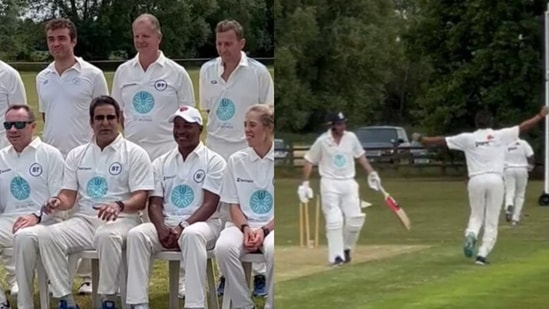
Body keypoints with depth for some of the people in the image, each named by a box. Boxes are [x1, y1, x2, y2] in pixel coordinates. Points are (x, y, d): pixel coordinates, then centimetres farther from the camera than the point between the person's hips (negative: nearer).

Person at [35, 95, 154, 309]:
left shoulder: (135, 154, 4)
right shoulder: (77, 155, 17)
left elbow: (140, 199, -5)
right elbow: (69, 196, 14)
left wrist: (119, 206, -28)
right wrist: (58, 202, -12)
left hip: (120, 219, -4)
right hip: (83, 219, 4)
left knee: (107, 235, -40)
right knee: (48, 236, -25)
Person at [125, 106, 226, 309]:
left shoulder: (214, 161, 1)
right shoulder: (161, 163, 13)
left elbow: (210, 204, -7)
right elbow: (155, 203, 7)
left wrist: (183, 227, -21)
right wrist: (162, 228, -16)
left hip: (201, 223, -4)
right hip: (166, 224, 4)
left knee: (192, 236, -41)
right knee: (136, 235, -28)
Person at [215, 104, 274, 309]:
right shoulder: (236, 161, 8)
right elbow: (233, 205, 8)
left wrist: (264, 230, -16)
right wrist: (245, 228, -12)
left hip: (273, 226, -2)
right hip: (243, 224, 2)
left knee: (274, 250, -37)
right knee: (224, 247, -32)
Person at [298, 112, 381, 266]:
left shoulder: (351, 138, 1)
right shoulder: (322, 141, -8)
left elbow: (360, 156, 15)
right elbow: (309, 161, -1)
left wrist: (371, 173, 9)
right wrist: (305, 183, -6)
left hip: (348, 183, 3)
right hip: (330, 184, -3)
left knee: (355, 218, -3)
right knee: (334, 220, -10)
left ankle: (346, 248, 19)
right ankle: (336, 256, -6)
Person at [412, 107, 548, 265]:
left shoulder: (468, 138, 6)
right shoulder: (501, 135, 6)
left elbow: (441, 140, 9)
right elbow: (522, 127, 11)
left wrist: (421, 139, 20)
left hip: (476, 180, 1)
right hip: (495, 179, -1)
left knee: (476, 215, 17)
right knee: (491, 221, 6)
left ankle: (470, 235, -15)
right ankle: (482, 254, -5)